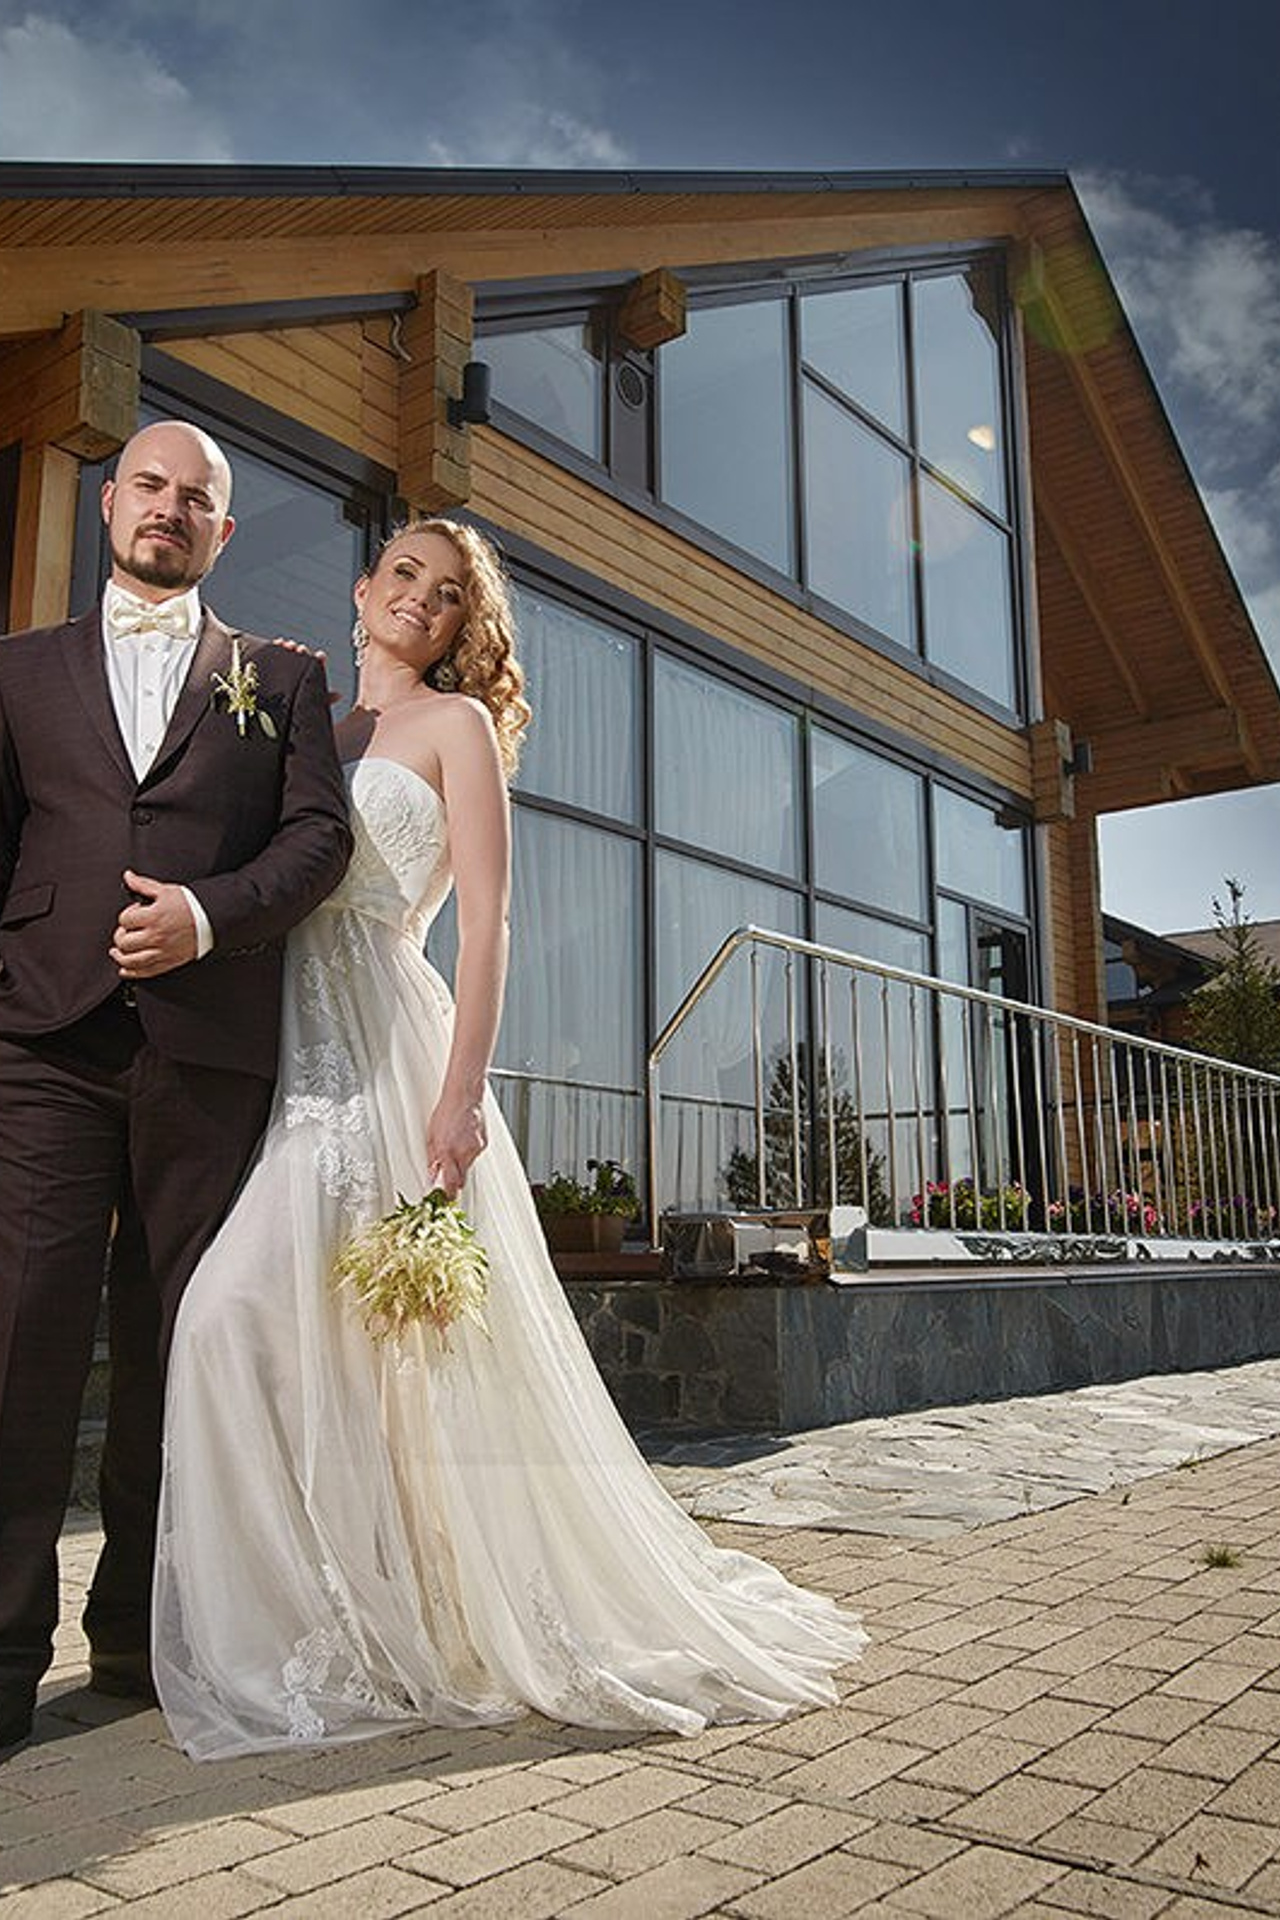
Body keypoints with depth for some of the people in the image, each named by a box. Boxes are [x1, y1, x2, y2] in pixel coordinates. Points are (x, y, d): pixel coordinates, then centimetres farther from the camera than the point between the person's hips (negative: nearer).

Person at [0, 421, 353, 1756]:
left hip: (209, 1045, 0)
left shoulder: (283, 682, 18)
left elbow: (321, 834, 5)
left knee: (173, 1342, 4)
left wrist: (209, 913, -12)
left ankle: (136, 1630, 15)